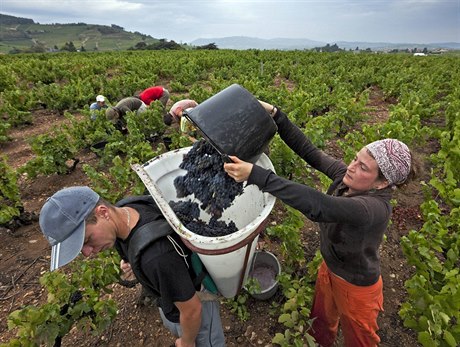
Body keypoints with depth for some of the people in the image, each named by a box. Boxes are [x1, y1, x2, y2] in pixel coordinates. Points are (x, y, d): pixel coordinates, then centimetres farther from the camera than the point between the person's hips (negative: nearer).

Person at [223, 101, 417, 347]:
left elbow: (317, 206, -54)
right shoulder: (347, 177, -19)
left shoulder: (375, 208, -39)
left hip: (355, 287, -6)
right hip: (329, 269, 6)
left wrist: (256, 175, -59)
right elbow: (309, 151, -19)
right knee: (322, 321, 34)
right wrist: (274, 114, -29)